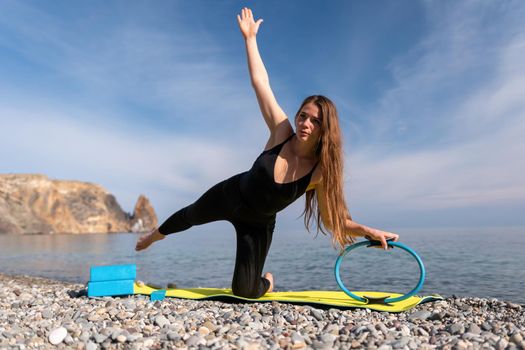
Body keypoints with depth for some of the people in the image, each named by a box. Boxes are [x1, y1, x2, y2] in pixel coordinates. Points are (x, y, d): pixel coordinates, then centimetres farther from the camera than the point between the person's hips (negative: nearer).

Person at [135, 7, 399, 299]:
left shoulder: (321, 170, -25)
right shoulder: (281, 133, -24)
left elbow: (333, 218, -18)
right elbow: (260, 82, -21)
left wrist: (368, 231, -33)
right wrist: (250, 37, -17)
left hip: (259, 222, -1)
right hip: (230, 196, 1)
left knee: (244, 291, -4)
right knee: (190, 214, 28)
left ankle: (267, 282, 37)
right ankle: (152, 237, 64)